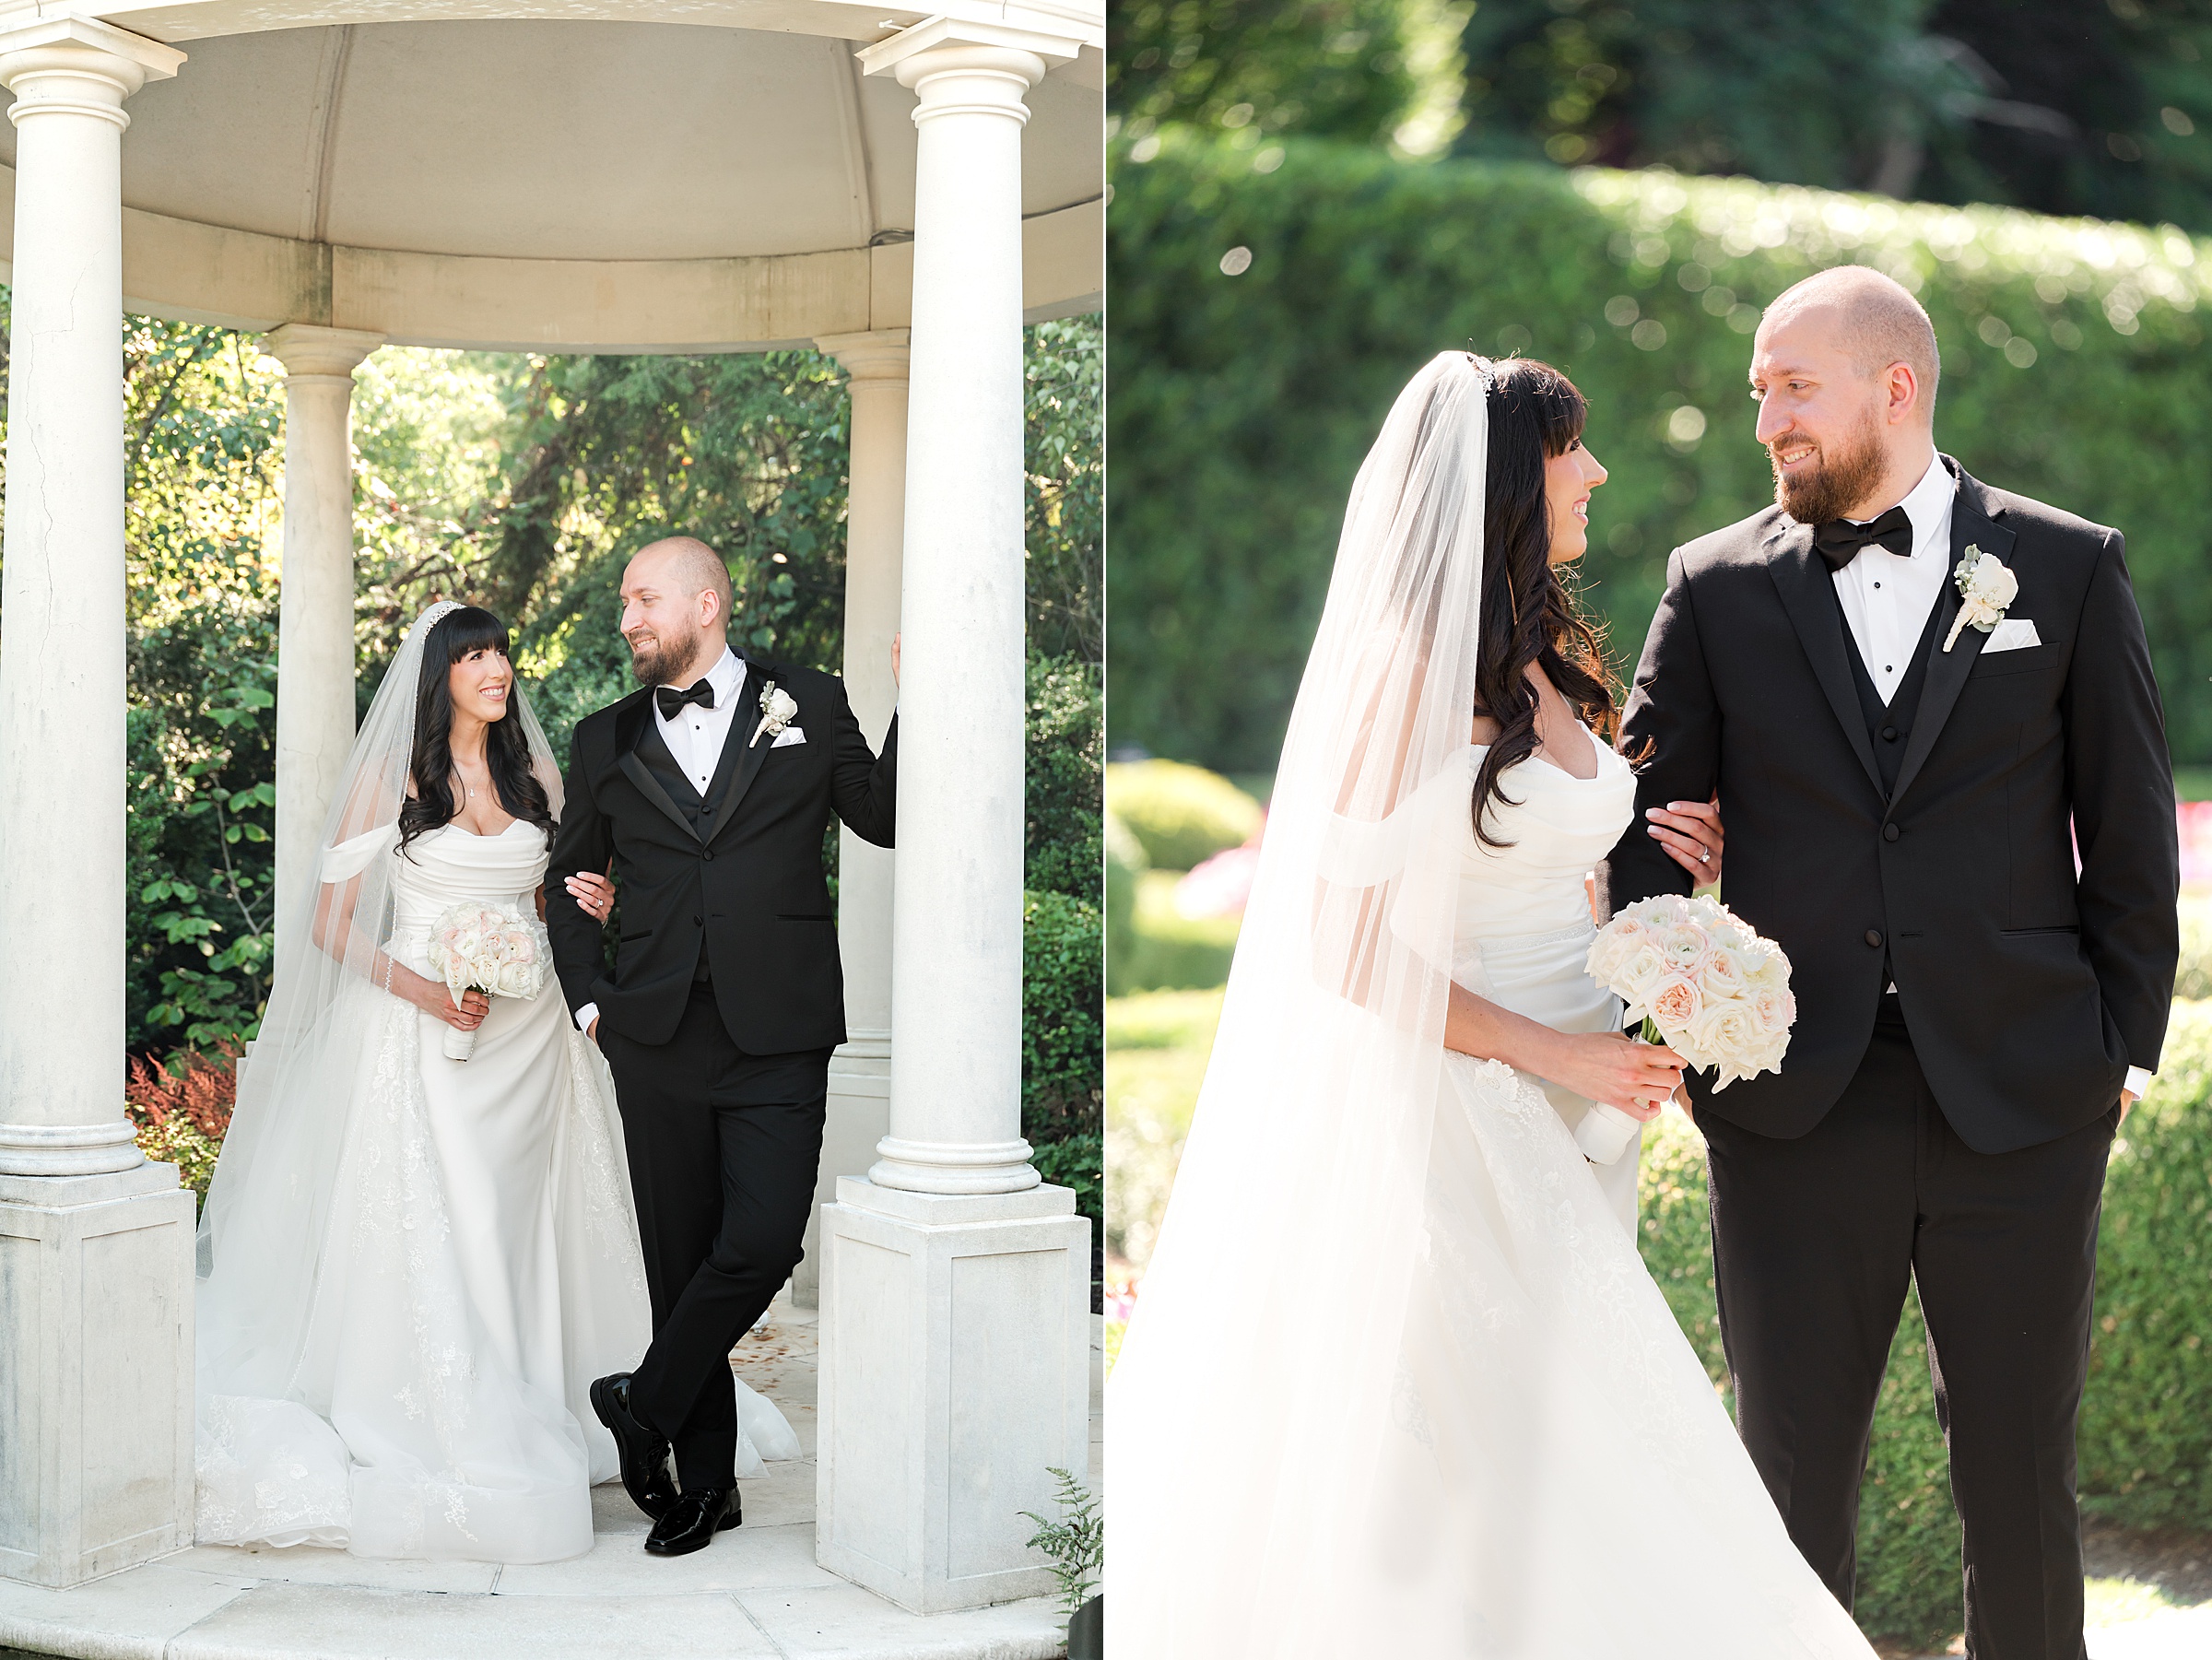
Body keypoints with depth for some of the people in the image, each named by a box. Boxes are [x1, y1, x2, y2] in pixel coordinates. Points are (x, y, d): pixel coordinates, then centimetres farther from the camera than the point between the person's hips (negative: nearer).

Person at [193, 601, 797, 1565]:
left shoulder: (536, 779, 12)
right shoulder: (389, 778, -1)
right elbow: (330, 924, -2)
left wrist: (594, 908, -1)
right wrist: (419, 988, -17)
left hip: (527, 1040, 4)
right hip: (424, 1041, -4)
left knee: (522, 1231, 4)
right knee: (433, 1240, -8)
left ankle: (533, 1431, 10)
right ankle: (438, 1444, -4)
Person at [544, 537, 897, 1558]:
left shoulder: (810, 707, 7)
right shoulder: (608, 741, 13)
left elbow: (886, 818, 9)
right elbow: (569, 879, 22)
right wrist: (588, 998, 11)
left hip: (777, 1037, -2)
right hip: (657, 1040, 2)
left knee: (761, 1242, -14)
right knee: (679, 1257, 5)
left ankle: (647, 1403, 10)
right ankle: (703, 1482, 17)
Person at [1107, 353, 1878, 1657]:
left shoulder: (1547, 657, 11)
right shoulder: (1416, 671, -14)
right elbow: (1344, 947, -17)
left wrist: (1623, 849, 5)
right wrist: (1552, 1052, -16)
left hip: (1564, 1138, 8)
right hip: (1457, 1123, -8)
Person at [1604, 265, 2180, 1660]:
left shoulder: (2070, 568, 3)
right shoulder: (1718, 589, 5)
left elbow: (2132, 832, 6)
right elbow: (1647, 821, 8)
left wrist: (2125, 1046, 3)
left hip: (2022, 1109, -1)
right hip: (1794, 1110, 1)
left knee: (2023, 1480, 10)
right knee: (1793, 1481, 8)